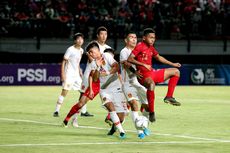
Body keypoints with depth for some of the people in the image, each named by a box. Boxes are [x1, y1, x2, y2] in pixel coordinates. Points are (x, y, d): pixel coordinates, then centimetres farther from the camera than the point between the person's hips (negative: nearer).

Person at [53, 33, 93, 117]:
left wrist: (80, 71, 17)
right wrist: (62, 74, -17)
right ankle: (56, 111, -11)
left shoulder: (81, 50, 11)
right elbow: (64, 62, -11)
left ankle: (84, 111, 15)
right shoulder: (70, 49, -11)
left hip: (76, 75, 8)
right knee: (64, 92, -14)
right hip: (69, 74, -8)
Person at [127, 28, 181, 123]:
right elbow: (130, 59, -20)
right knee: (151, 84, -44)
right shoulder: (140, 46, -11)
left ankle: (169, 97, 10)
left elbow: (158, 57, 31)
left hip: (153, 73, 9)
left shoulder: (151, 48, 13)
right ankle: (151, 112, -35)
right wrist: (143, 65, -25)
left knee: (176, 71, 14)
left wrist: (172, 64, 32)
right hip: (143, 75, -9)